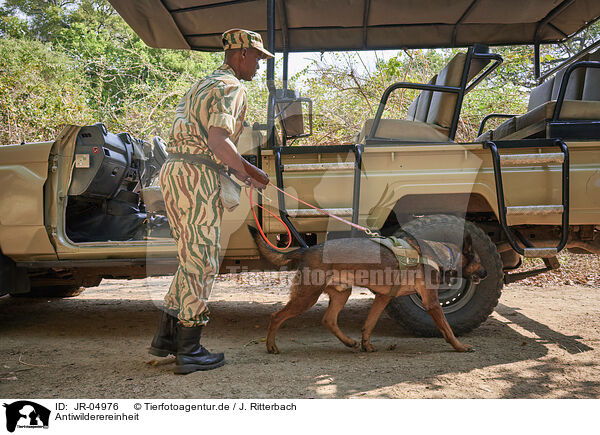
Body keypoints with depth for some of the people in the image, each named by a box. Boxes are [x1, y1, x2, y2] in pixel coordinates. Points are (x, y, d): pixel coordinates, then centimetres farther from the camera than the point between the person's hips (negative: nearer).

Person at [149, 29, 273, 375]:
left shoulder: (202, 86, 27)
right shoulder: (231, 87, -4)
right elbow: (218, 140, -18)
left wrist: (242, 174, 21)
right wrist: (248, 171, -6)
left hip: (173, 170, 10)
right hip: (196, 176, -10)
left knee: (193, 259, 15)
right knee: (202, 261, -5)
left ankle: (166, 337, 19)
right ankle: (189, 351, 0)